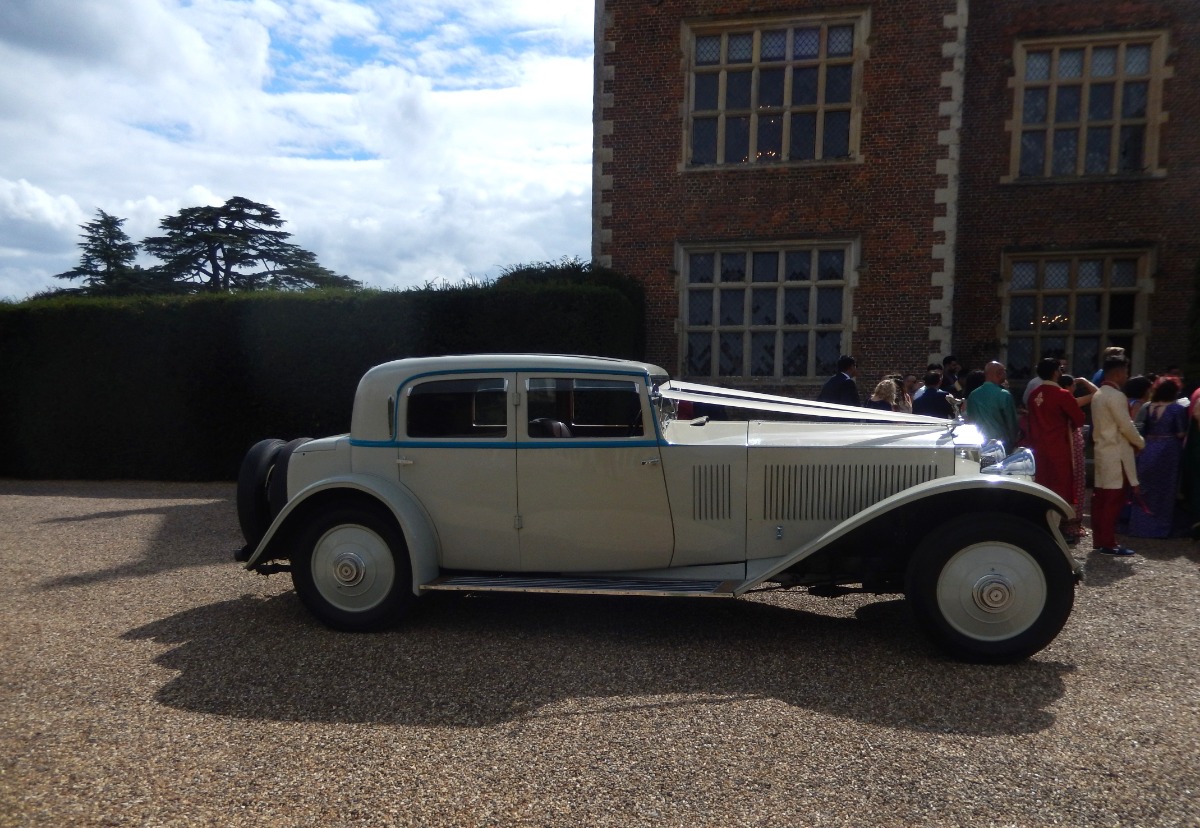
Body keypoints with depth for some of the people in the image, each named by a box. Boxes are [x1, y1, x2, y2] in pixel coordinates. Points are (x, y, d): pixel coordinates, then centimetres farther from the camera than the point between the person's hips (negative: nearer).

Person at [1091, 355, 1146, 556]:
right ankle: (1108, 543, -2)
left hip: (1102, 450, 10)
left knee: (1101, 497, 10)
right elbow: (1126, 426, -16)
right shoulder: (1116, 395, -16)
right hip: (1116, 453, -10)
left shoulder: (1099, 394, 14)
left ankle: (1099, 540, 15)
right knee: (1113, 499, -5)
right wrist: (1140, 443, 0)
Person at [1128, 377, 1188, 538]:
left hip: (1148, 450, 4)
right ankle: (1161, 527, 11)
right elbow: (1181, 434, -11)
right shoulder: (1177, 408, -9)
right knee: (1165, 490, 6)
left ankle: (1141, 526, 14)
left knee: (1146, 490, 11)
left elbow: (1140, 431, 6)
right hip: (1168, 451, -4)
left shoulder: (1146, 407, 3)